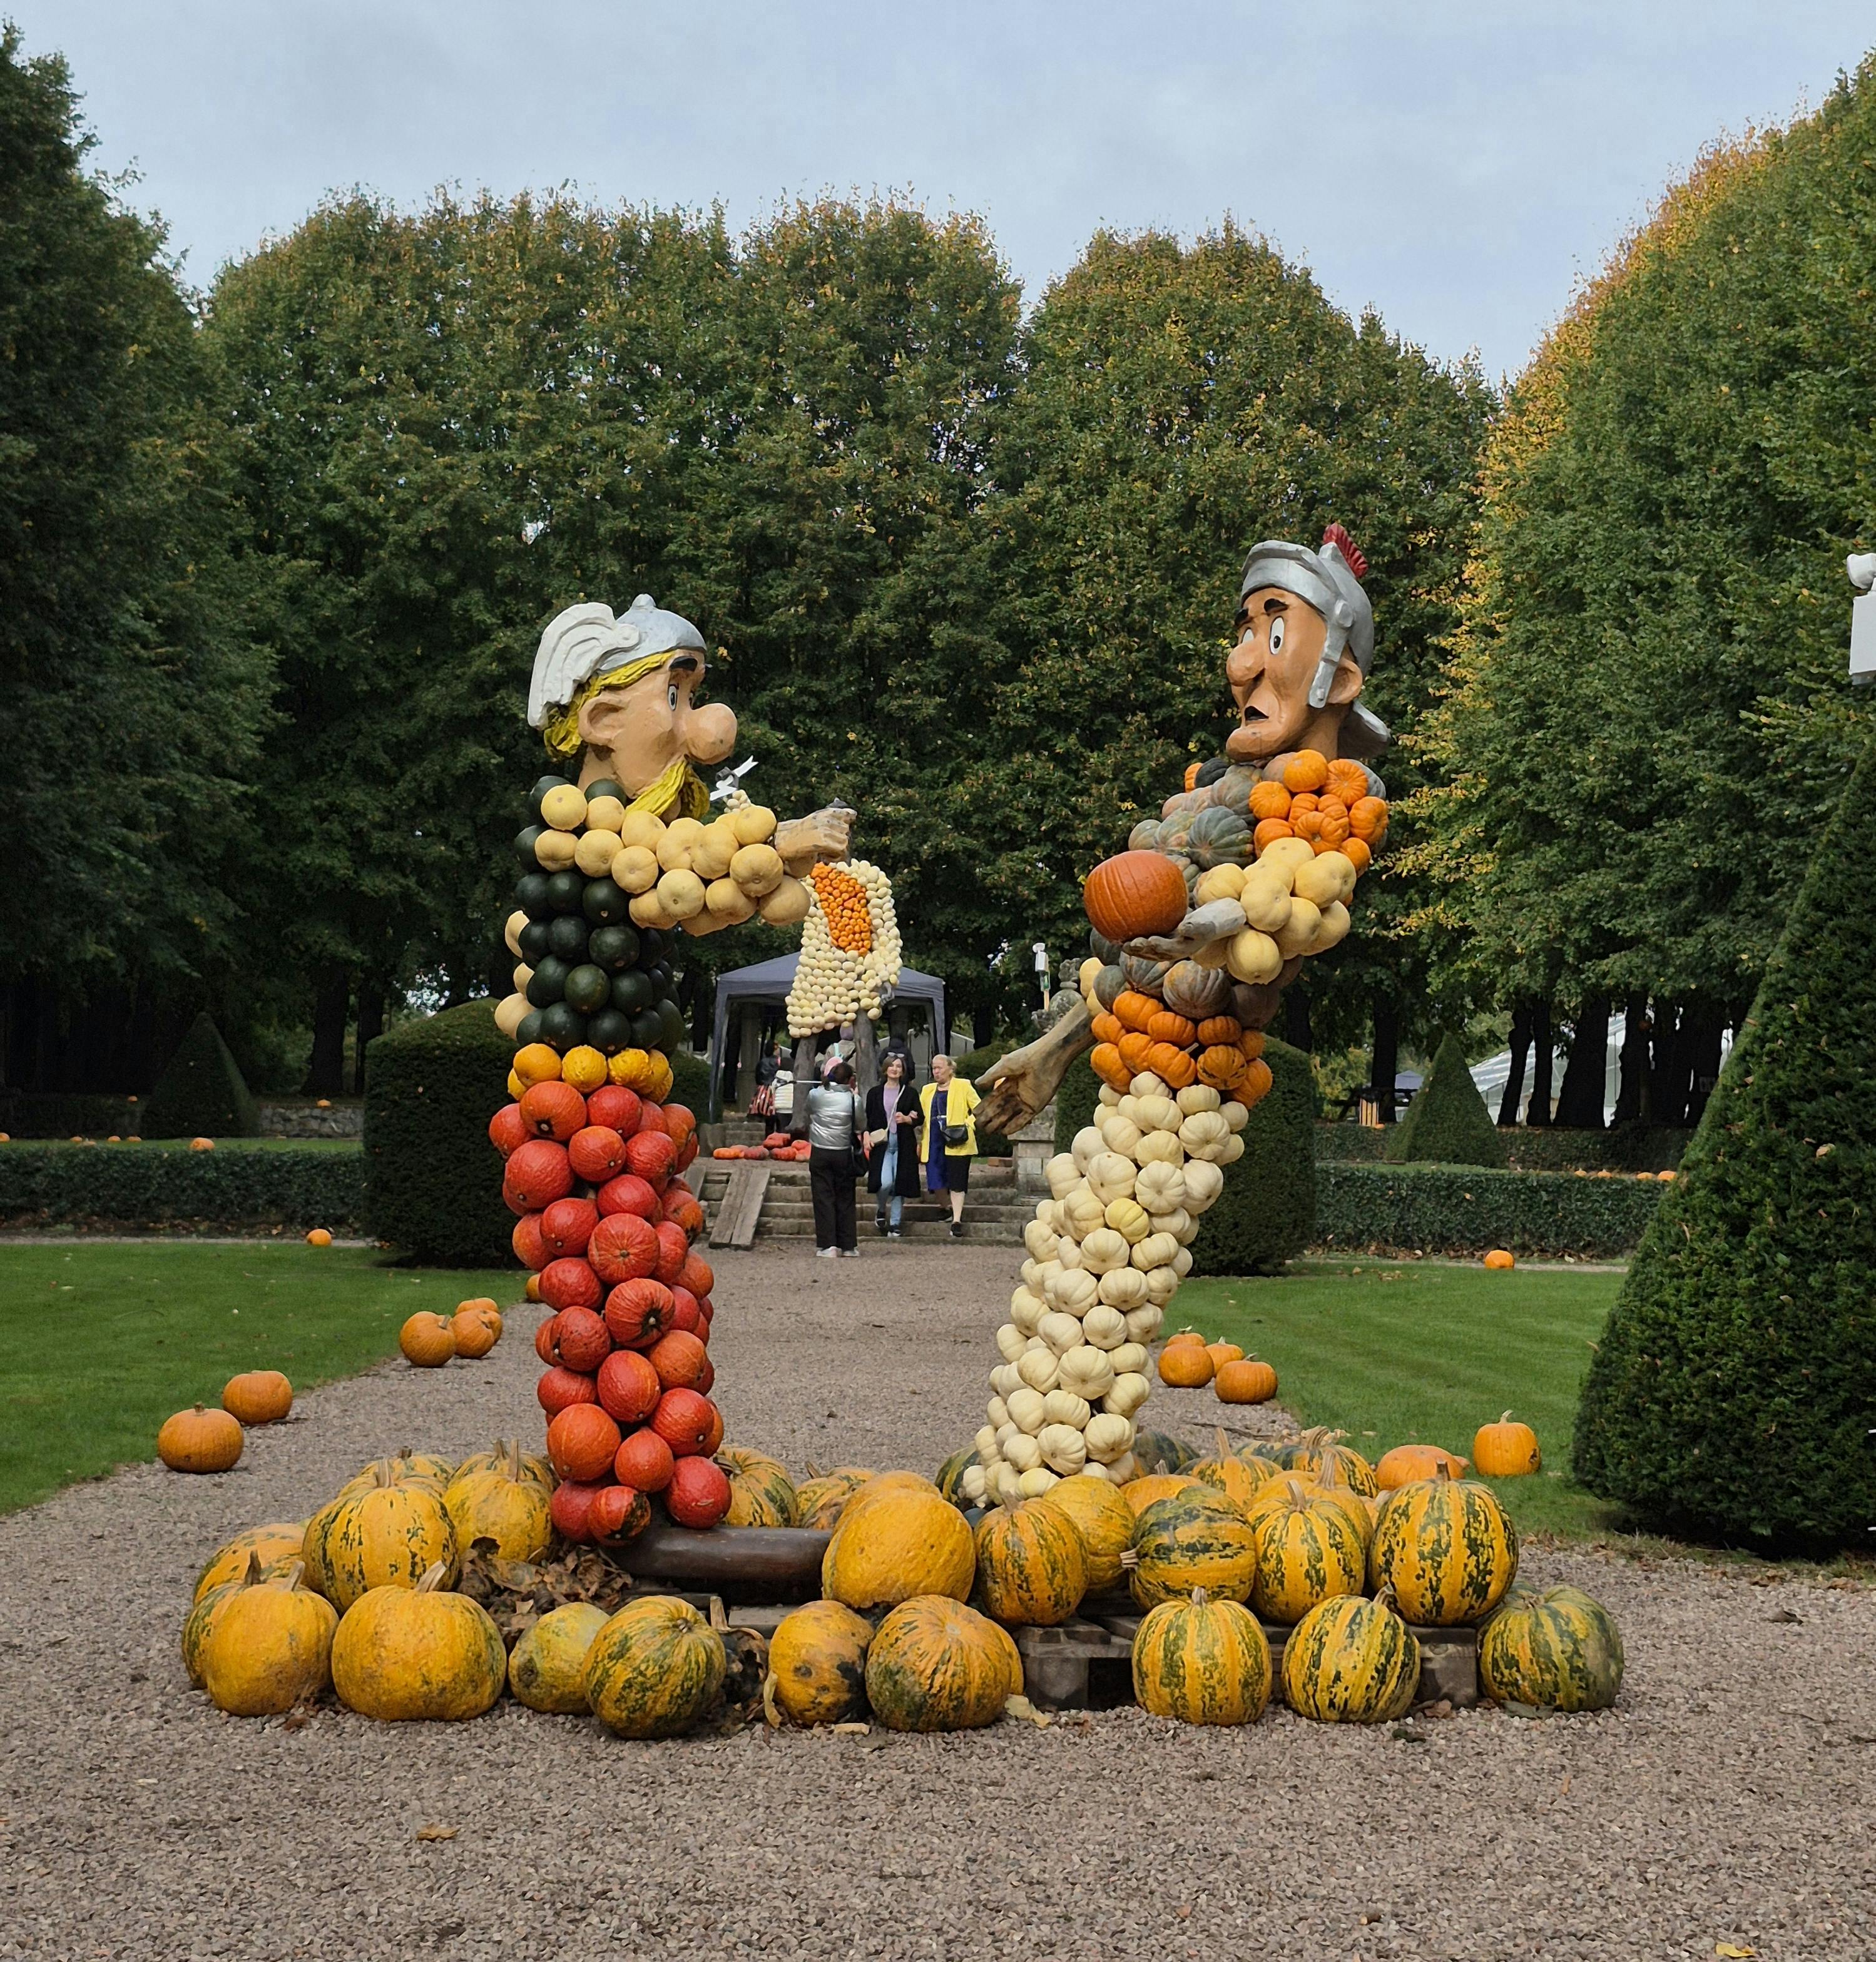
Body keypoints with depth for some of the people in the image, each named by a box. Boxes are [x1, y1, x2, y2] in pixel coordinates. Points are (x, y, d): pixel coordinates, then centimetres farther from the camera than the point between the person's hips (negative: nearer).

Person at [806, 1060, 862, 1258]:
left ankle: (827, 1245, -3)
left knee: (823, 1198, 3)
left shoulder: (815, 1095, -5)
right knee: (845, 1199, 9)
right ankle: (848, 1246, 11)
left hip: (819, 1153, 0)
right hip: (843, 1153, 0)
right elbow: (858, 1127, 1)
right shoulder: (853, 1099, -9)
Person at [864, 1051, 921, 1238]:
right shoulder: (875, 1093, 9)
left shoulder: (910, 1093, 9)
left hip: (904, 1145, 1)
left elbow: (919, 1119, 9)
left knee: (900, 1184, -1)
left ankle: (895, 1226, 9)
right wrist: (867, 1135, -6)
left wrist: (906, 1119, -11)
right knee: (885, 1183, -17)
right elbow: (867, 1119, 11)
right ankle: (881, 1212, 13)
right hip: (882, 1144, -1)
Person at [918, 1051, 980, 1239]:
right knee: (937, 1181, 1)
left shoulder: (963, 1086, 4)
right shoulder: (927, 1090, 18)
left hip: (957, 1143, -4)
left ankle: (957, 1221, -8)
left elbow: (979, 1109, 2)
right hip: (934, 1142, 4)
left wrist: (968, 1125, -12)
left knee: (957, 1183, -8)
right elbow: (922, 1118, 20)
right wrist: (919, 1143, 8)